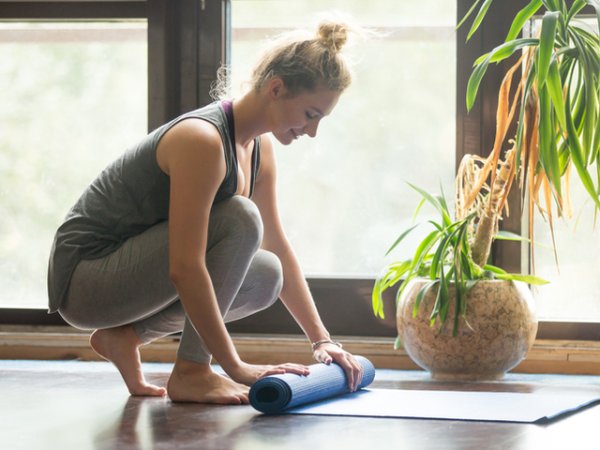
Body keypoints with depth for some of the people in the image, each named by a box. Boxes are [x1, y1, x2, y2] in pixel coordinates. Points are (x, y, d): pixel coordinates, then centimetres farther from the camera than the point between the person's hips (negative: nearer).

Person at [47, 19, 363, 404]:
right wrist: (235, 368, -29)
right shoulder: (203, 141, -26)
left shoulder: (260, 148, 2)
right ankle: (191, 372, -15)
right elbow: (184, 268, -31)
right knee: (238, 222, -23)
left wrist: (321, 339, 7)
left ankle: (125, 336, 5)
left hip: (128, 265, 9)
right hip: (83, 274, -9)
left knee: (265, 277, -2)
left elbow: (278, 248, 12)